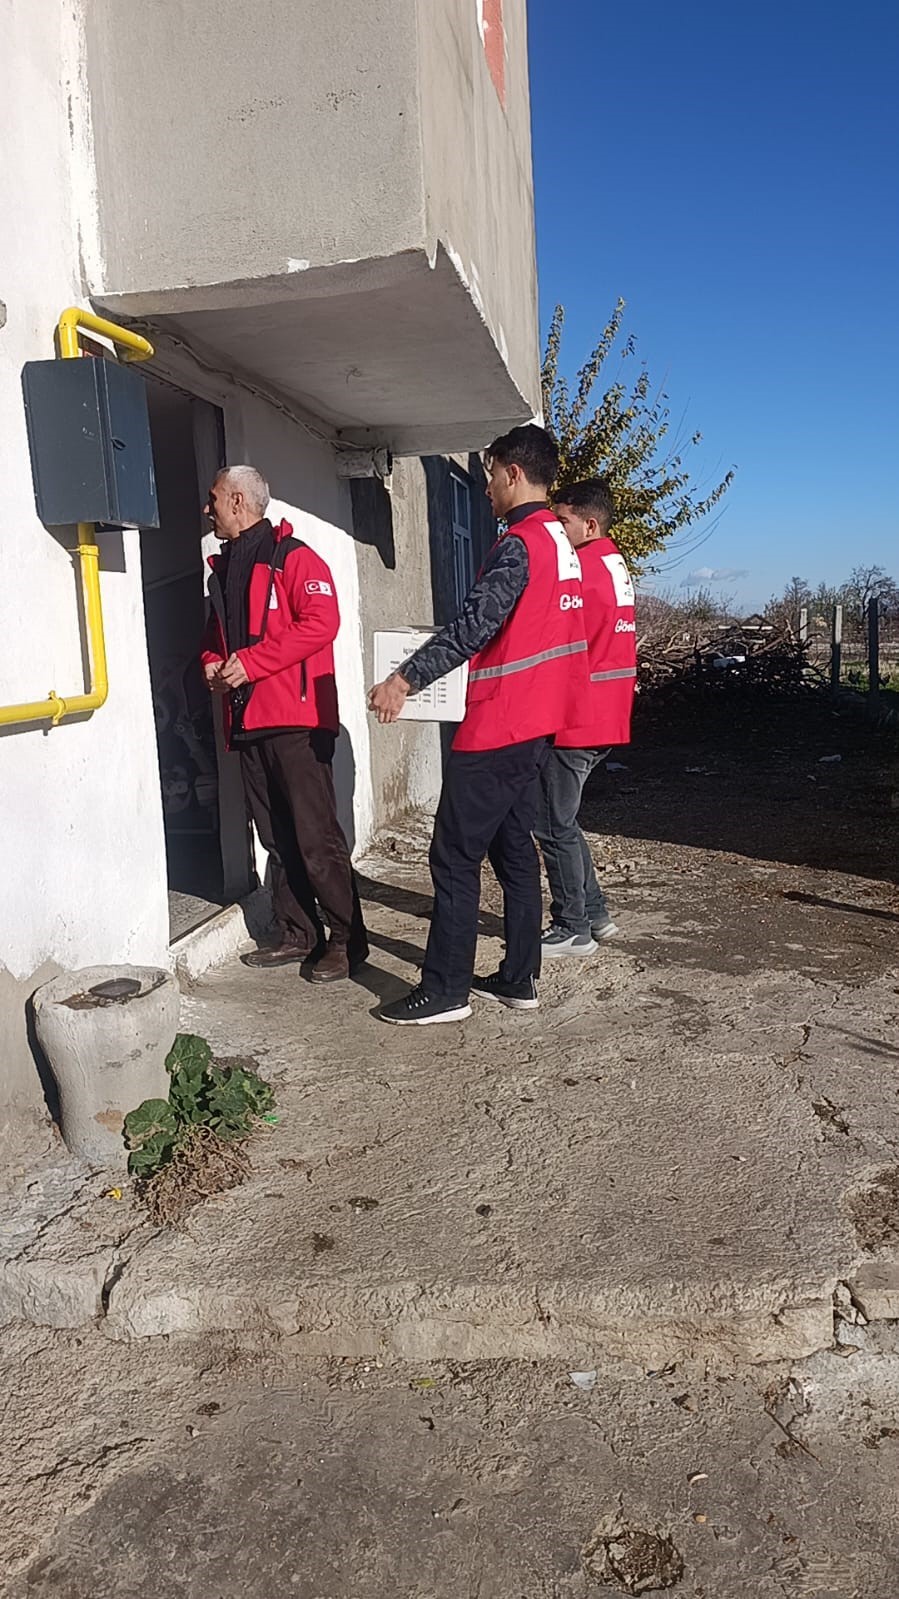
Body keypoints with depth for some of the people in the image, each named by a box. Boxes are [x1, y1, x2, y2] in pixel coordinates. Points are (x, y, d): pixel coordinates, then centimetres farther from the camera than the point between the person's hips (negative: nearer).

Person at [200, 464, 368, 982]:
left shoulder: (292, 557, -6)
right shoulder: (225, 567, 21)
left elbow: (321, 622, -18)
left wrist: (250, 663, -18)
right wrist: (212, 662, 7)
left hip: (296, 719, -8)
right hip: (248, 721, 9)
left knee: (317, 838, -7)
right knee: (277, 838, 12)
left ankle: (348, 939, 3)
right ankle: (298, 934, 21)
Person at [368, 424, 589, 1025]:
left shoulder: (518, 545, -15)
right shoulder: (562, 542, 15)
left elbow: (474, 625, -25)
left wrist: (406, 679, -24)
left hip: (495, 728, -10)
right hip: (533, 725, 10)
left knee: (455, 858, -3)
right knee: (515, 849, 14)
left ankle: (445, 991, 3)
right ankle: (519, 980, 21)